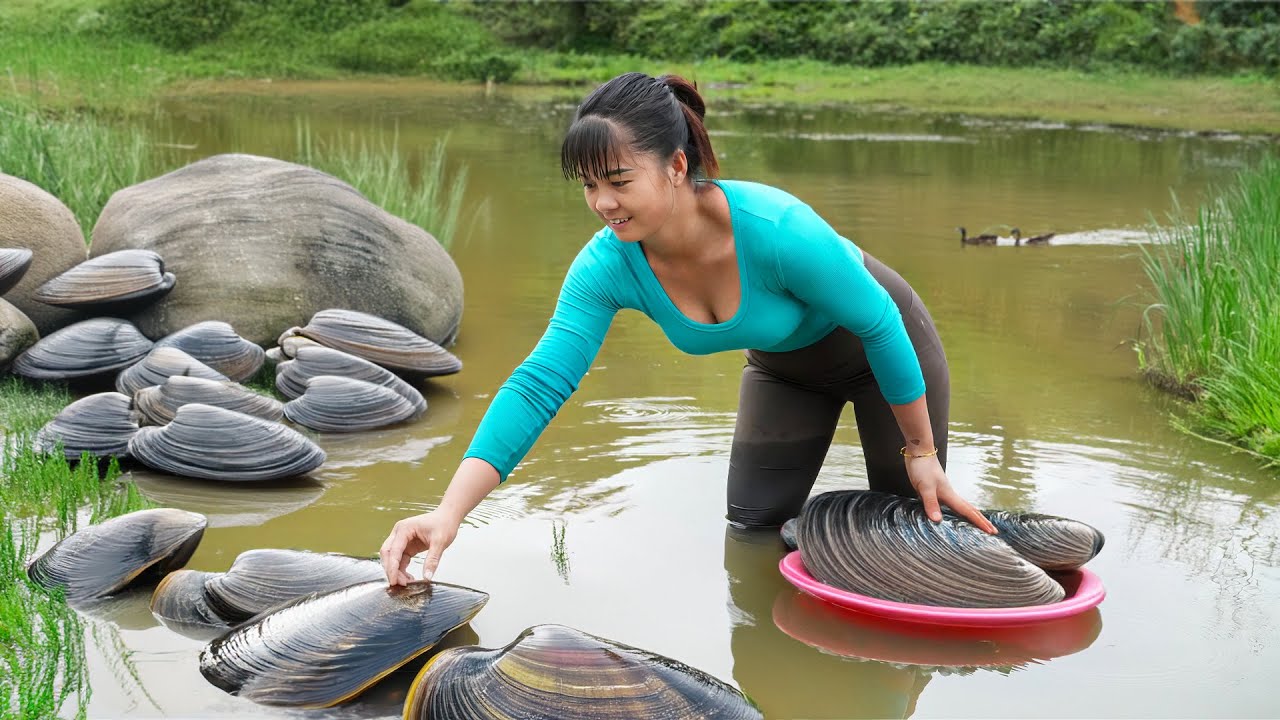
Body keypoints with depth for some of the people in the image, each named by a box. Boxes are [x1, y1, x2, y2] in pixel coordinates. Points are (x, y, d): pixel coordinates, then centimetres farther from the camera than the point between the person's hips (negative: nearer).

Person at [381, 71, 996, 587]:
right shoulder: (608, 265, -29)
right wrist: (450, 510, -43)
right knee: (753, 529, 7)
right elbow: (538, 385, -32)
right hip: (783, 367, 4)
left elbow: (879, 322, -28)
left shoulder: (777, 230, -42)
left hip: (883, 346, -4)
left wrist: (921, 452, -16)